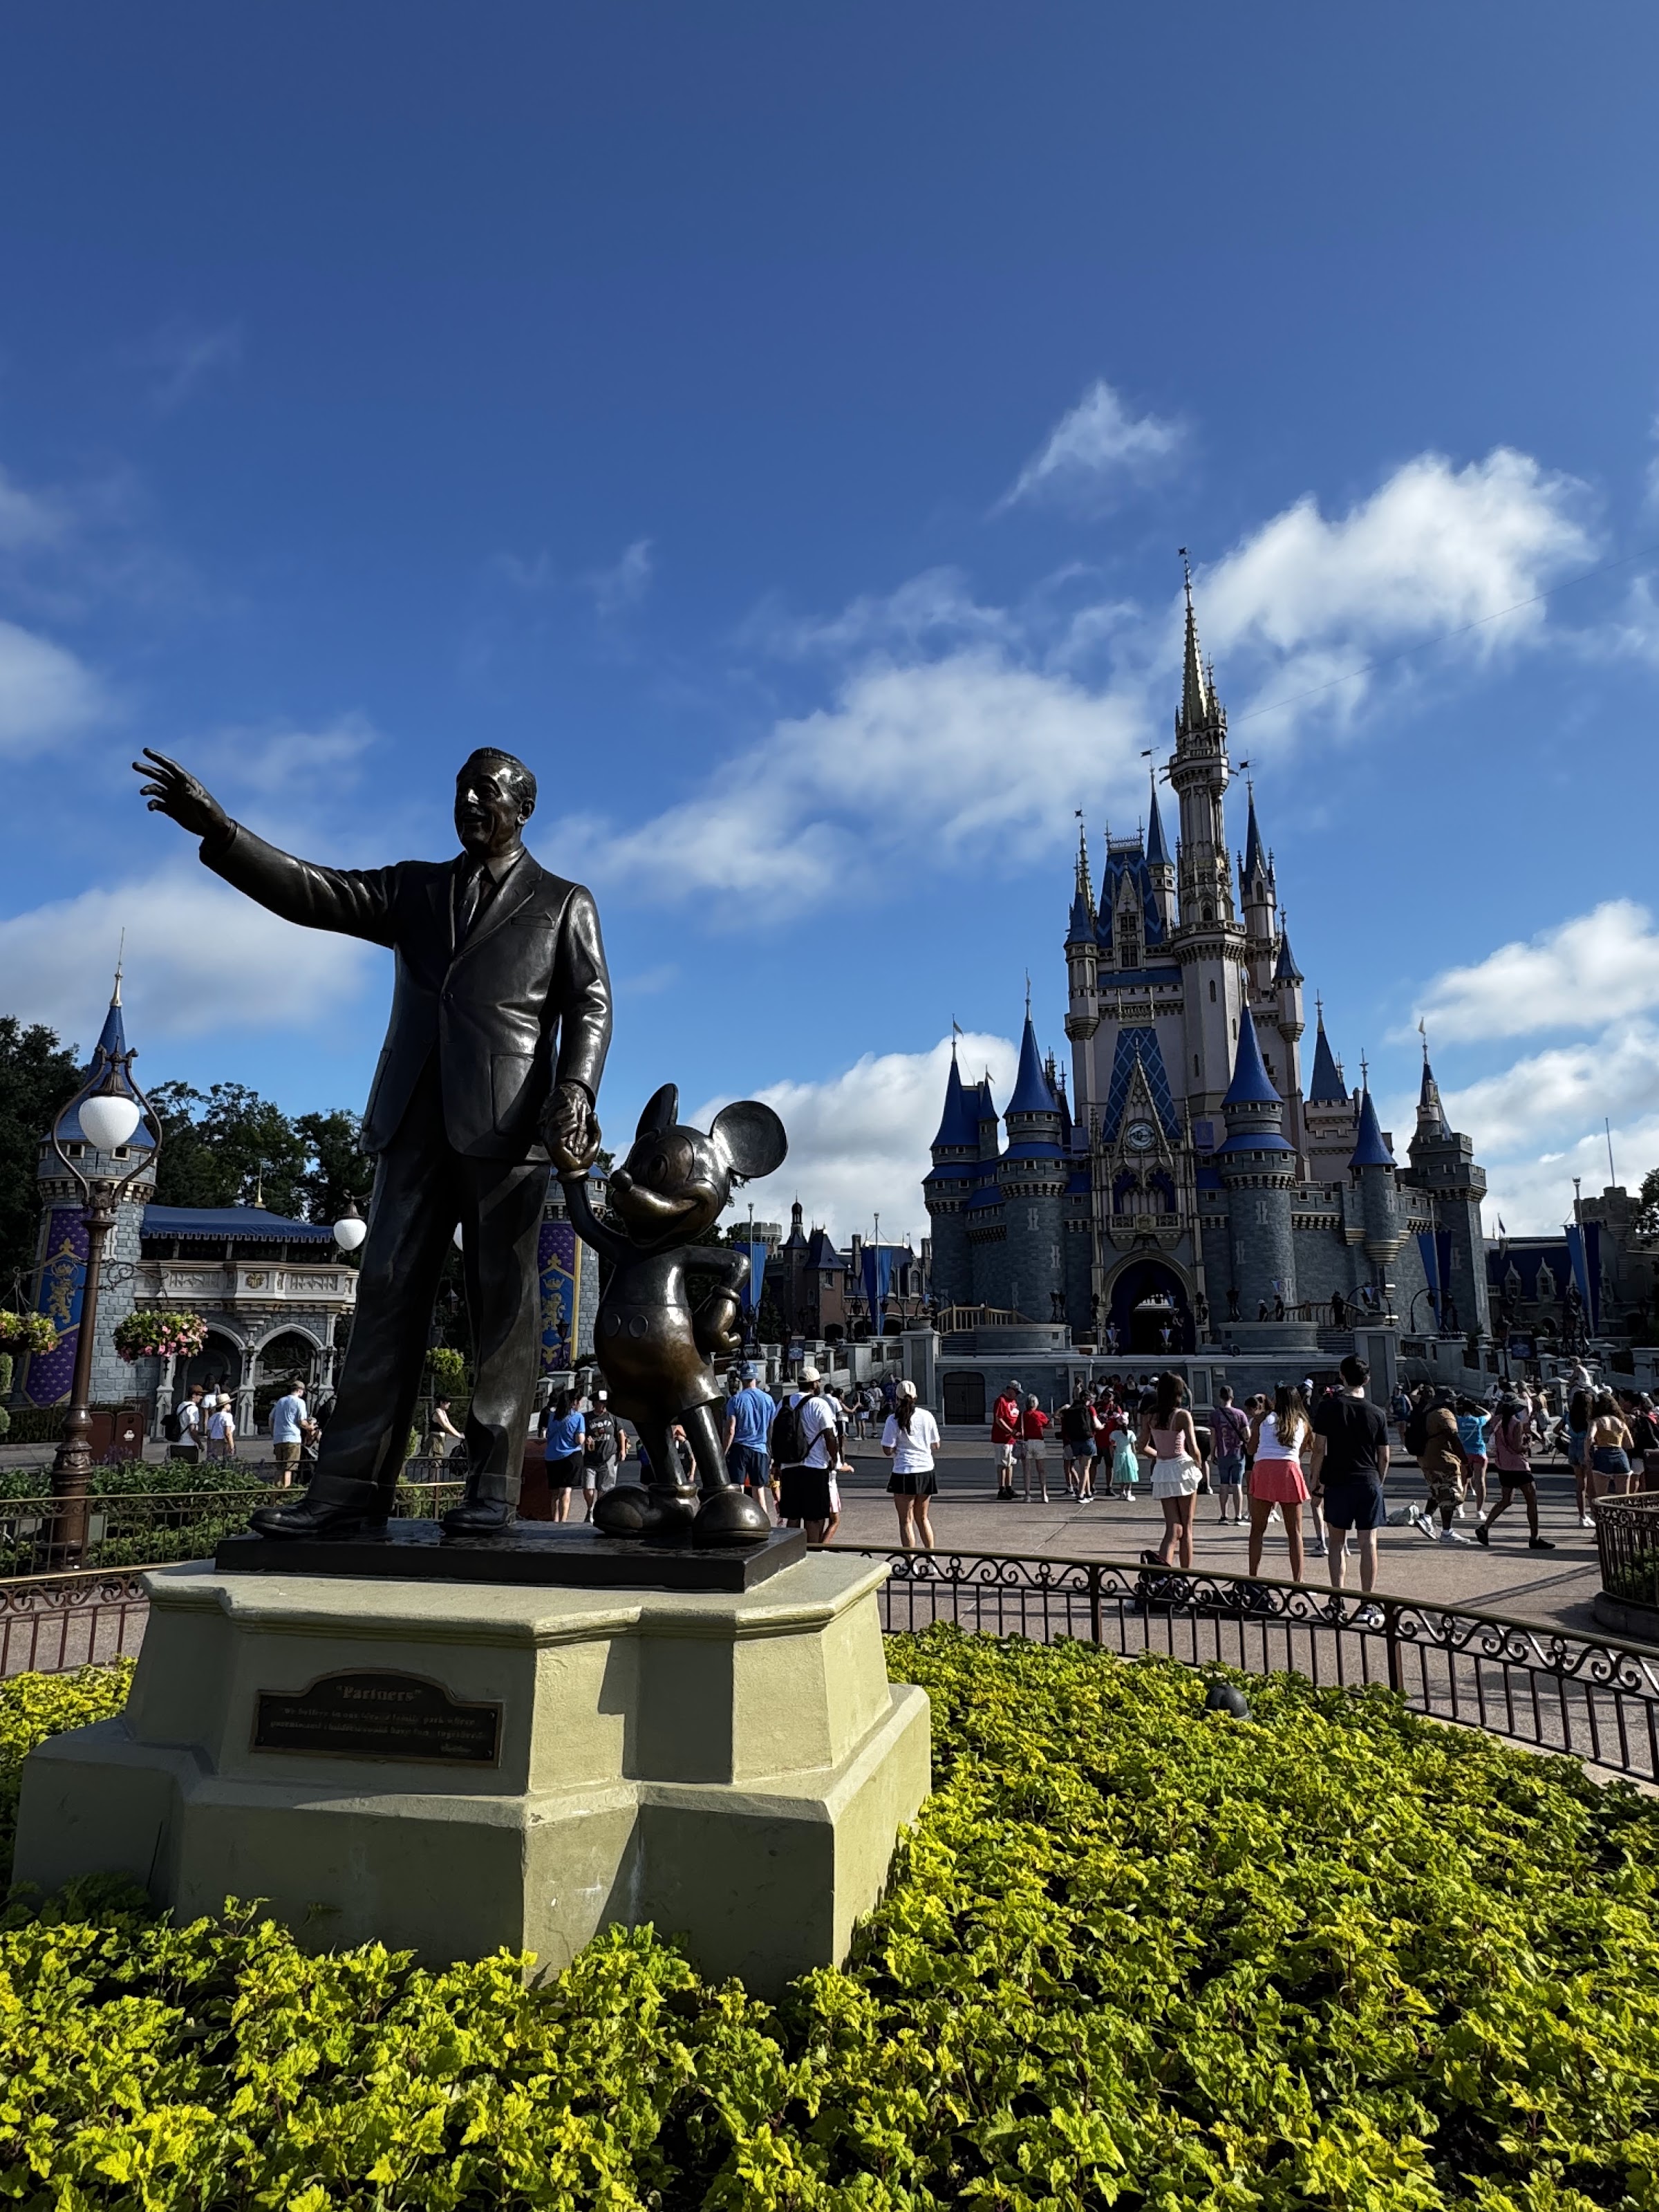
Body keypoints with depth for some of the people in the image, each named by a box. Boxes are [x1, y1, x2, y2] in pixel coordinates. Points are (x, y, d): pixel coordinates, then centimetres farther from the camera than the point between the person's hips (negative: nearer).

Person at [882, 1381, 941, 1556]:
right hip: (926, 1471, 4)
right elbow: (936, 1446, 8)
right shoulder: (927, 1416, 1)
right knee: (922, 1518, 20)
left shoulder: (894, 1420, -10)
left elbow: (888, 1450, -11)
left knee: (906, 1520, 5)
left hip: (905, 1473, -4)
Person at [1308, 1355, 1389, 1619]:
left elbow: (1319, 1450, -7)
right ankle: (1367, 1606, 3)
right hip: (1369, 1483, 1)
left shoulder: (1329, 1407, -5)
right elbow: (1384, 1457, 6)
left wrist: (1316, 1485, 2)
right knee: (1368, 1544, 3)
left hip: (1337, 1482, -1)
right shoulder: (1376, 1414, 2)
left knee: (1337, 1541, 11)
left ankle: (1337, 1600, 9)